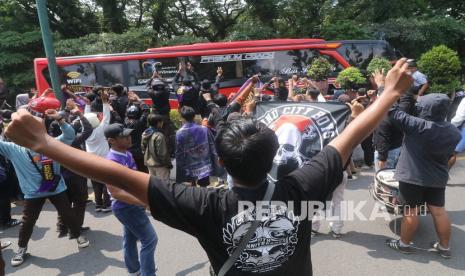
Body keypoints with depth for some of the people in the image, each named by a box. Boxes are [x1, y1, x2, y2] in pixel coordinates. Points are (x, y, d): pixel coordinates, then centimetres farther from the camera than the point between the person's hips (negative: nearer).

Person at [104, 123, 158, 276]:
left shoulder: (127, 154, 2)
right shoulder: (112, 161, -27)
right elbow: (116, 193, -30)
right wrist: (144, 202, -34)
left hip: (132, 204, 9)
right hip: (126, 206, -9)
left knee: (130, 238, 24)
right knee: (149, 240, -2)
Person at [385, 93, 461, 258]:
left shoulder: (419, 126, -22)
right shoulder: (454, 132, 0)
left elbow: (394, 112, -18)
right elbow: (449, 156, 14)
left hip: (413, 176, -6)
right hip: (438, 178, 6)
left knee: (411, 211, 5)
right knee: (438, 211, 15)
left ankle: (404, 244, 19)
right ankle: (444, 247, 27)